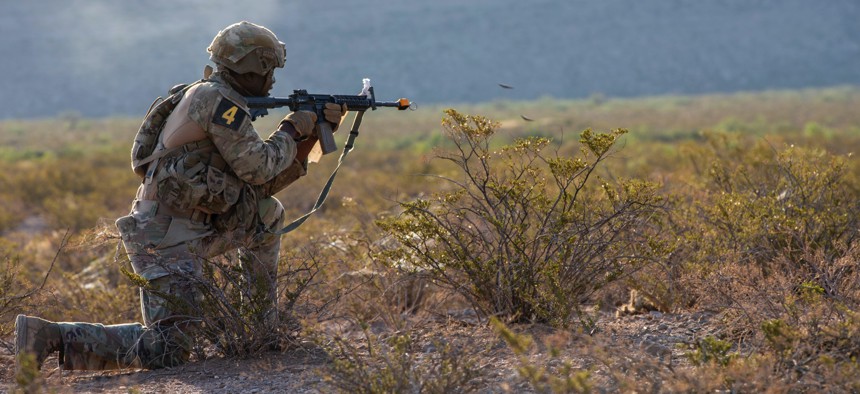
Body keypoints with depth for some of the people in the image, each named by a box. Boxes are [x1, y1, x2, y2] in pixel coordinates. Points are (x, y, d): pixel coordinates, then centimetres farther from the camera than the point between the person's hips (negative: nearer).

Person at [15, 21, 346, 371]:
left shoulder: (217, 100, 18)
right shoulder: (217, 99, -13)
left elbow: (265, 183, 19)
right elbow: (257, 168, -15)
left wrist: (313, 134, 17)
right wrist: (291, 131, 2)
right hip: (166, 243, -10)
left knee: (267, 214, 19)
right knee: (166, 353, -12)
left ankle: (263, 325, 22)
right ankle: (50, 336, -11)